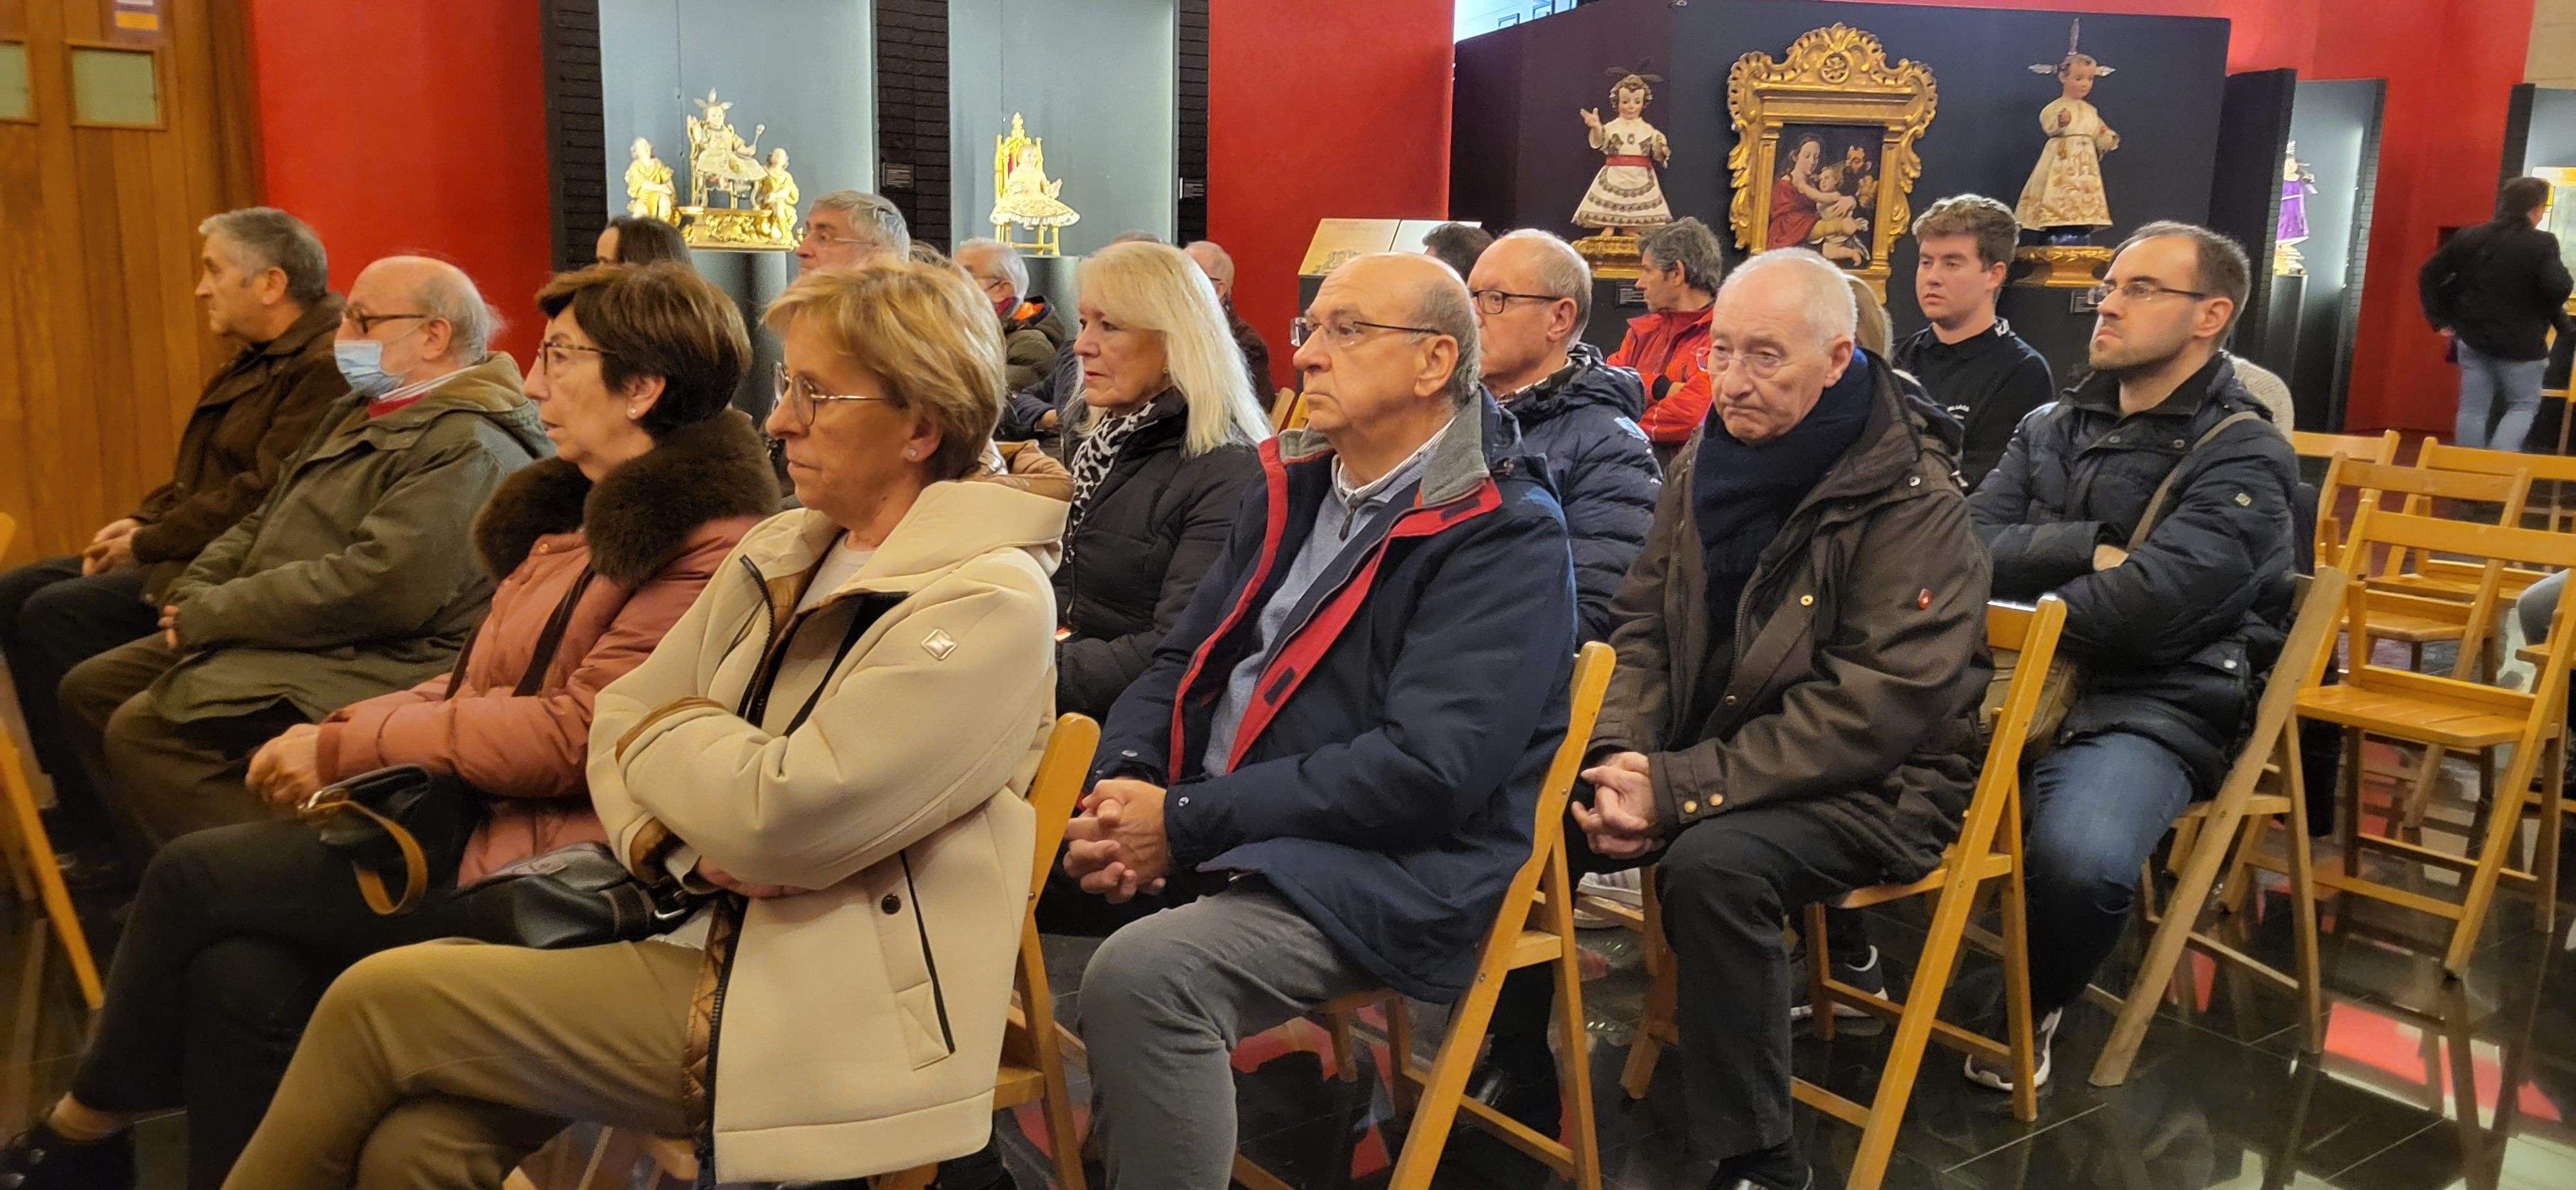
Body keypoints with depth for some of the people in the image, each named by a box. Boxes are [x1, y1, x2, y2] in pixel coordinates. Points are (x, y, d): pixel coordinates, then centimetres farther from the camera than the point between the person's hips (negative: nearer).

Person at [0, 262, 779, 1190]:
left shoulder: (711, 545, -16)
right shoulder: (580, 509, 14)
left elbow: (569, 737, -19)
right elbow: (483, 684, 17)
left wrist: (349, 747, -11)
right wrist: (340, 737, 0)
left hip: (549, 860, -8)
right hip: (470, 811, 8)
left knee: (194, 874, -6)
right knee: (239, 973, -14)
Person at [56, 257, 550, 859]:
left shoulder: (471, 449, -18)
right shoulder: (358, 416, 18)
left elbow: (381, 587, -27)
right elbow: (264, 520, 23)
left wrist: (214, 614, -17)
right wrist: (192, 595, 3)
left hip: (357, 671, -11)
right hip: (287, 640, 11)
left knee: (143, 730, -22)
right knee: (90, 690, 13)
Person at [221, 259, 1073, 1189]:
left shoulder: (990, 605, -15)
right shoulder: (780, 554, 10)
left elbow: (779, 817, -22)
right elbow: (620, 717, 10)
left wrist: (666, 735, -2)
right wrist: (677, 845, -10)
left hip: (822, 1018, -6)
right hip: (711, 945, 6)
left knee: (378, 1001, -9)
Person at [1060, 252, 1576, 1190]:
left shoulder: (1506, 538, -11)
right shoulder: (1292, 488, 13)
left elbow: (1426, 768, -21)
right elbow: (1182, 660, 14)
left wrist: (1188, 825, -20)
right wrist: (1122, 785, -8)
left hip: (1391, 872, -8)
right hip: (1217, 825, 8)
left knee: (1141, 973, -31)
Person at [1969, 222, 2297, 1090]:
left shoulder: (2243, 457, -2)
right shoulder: (2052, 427, 16)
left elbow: (2147, 604, -16)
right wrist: (2090, 549, -11)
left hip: (2150, 709, -5)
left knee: (2078, 858, -35)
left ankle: (2034, 1010, -1)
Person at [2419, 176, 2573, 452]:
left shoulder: (2471, 238, 5)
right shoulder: (2543, 244, -11)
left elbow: (2428, 274, 5)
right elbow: (2558, 290, -22)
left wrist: (2440, 320, 7)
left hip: (2472, 339, 4)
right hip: (2520, 344, -4)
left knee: (2473, 409, 9)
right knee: (2524, 405, 11)